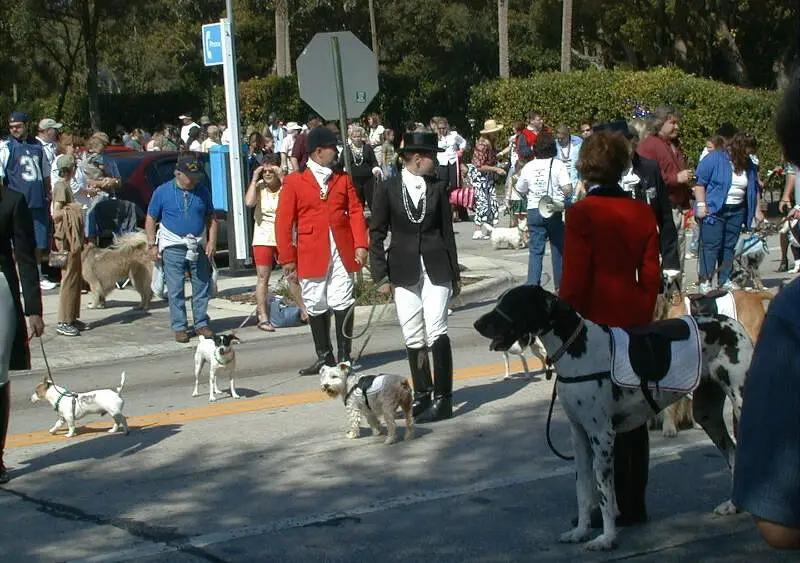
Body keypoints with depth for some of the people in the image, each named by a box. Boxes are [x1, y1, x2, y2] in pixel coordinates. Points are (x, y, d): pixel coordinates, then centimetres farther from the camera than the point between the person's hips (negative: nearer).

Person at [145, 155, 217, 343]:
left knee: (202, 287, 5)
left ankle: (201, 323, 16)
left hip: (198, 247, 3)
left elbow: (211, 218, 11)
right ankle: (179, 327, 5)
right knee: (175, 290, -2)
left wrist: (212, 242, 0)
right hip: (173, 248, -3)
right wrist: (152, 245, -3)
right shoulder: (163, 192, -2)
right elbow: (150, 219, 3)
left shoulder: (202, 191, 5)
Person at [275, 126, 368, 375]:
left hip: (342, 251, 2)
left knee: (343, 303, 0)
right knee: (316, 306, 5)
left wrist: (361, 245, -5)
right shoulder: (294, 181, 2)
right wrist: (287, 258, -4)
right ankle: (324, 356, 16)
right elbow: (283, 222, 0)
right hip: (311, 255, -2)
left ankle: (344, 356, 8)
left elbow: (356, 211, 7)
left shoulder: (343, 178, 12)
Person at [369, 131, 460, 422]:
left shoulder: (438, 188, 5)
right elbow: (376, 234, 2)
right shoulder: (388, 189, -1)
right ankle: (422, 395, 17)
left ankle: (443, 398, -4)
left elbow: (447, 231, 9)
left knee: (436, 332, -9)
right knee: (413, 338, 6)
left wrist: (454, 273, 10)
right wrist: (381, 275, -3)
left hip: (435, 269, 0)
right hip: (404, 272, 0)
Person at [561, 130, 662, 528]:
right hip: (634, 324, 6)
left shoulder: (582, 213, -12)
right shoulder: (643, 213, 4)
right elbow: (651, 276, 7)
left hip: (594, 325, -6)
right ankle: (635, 504, 20)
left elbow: (574, 277, -14)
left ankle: (613, 506, 3)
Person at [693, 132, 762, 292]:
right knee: (711, 245, -8)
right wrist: (701, 204, -16)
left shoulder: (748, 164, 10)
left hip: (736, 212, 6)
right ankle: (704, 282, -7)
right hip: (713, 210, -6)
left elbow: (754, 189, 19)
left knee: (729, 246, 8)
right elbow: (699, 182, -10)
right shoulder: (714, 159, -9)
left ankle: (725, 280, 15)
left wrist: (757, 211, 16)